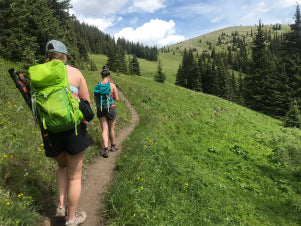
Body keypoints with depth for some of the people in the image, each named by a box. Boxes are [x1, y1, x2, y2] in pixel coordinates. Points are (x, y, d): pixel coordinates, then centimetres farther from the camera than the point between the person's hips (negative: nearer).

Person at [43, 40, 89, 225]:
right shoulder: (75, 73, -4)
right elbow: (87, 102, 0)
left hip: (51, 132, 4)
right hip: (74, 129, -3)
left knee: (63, 167, 31)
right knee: (75, 175, 12)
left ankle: (62, 205, 27)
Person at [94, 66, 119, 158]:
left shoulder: (97, 86, -2)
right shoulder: (112, 85, -11)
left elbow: (95, 100, 6)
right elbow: (117, 99, -5)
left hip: (100, 110, 2)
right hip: (110, 109, -2)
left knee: (104, 130, 7)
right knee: (111, 129, 15)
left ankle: (106, 149, -4)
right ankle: (113, 146, 33)